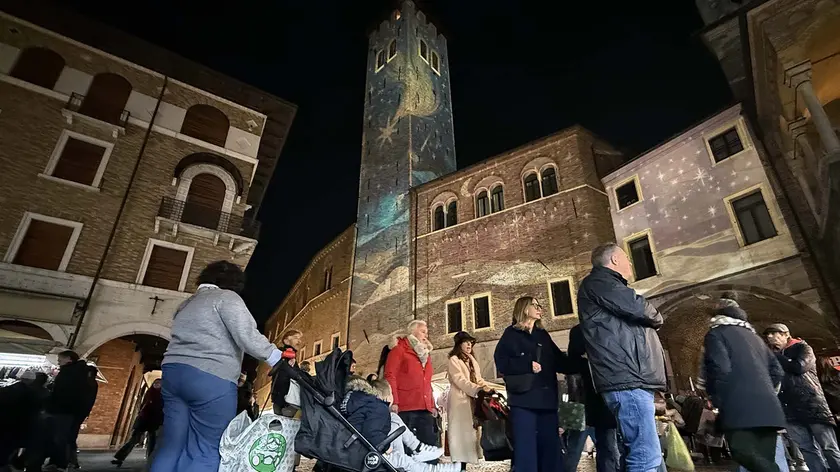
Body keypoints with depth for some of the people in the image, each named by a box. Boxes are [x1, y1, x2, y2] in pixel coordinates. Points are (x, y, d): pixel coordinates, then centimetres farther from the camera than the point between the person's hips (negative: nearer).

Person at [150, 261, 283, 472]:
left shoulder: (188, 303, 25)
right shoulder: (227, 297, -2)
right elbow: (248, 337, -12)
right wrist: (278, 358, -4)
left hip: (173, 372, 8)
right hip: (211, 378, -8)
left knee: (172, 445, 10)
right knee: (207, 451, -2)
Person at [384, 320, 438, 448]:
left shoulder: (426, 353, 23)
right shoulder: (399, 349, 2)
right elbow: (390, 376, -7)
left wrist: (432, 405, 17)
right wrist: (394, 402, -16)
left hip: (425, 408, 6)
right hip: (405, 408, -6)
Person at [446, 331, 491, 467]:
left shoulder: (472, 360, 21)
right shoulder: (454, 360, -5)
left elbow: (478, 379, 17)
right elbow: (460, 381, -15)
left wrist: (486, 387, -4)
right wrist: (479, 389, -23)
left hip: (472, 400, 7)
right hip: (460, 401, -7)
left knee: (471, 430, 5)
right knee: (461, 432, -6)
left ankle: (466, 459, 11)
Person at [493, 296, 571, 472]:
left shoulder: (543, 335, 18)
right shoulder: (512, 334, 2)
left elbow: (560, 362, 17)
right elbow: (501, 362, -8)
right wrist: (528, 365, -15)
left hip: (546, 399, 5)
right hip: (524, 400, -5)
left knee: (551, 449, 7)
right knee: (526, 450, -5)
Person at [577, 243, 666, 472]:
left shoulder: (608, 285, 30)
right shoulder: (598, 282, -3)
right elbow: (640, 309, -12)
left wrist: (650, 319, 10)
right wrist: (656, 317, 8)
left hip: (632, 379, 11)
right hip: (627, 380, -11)